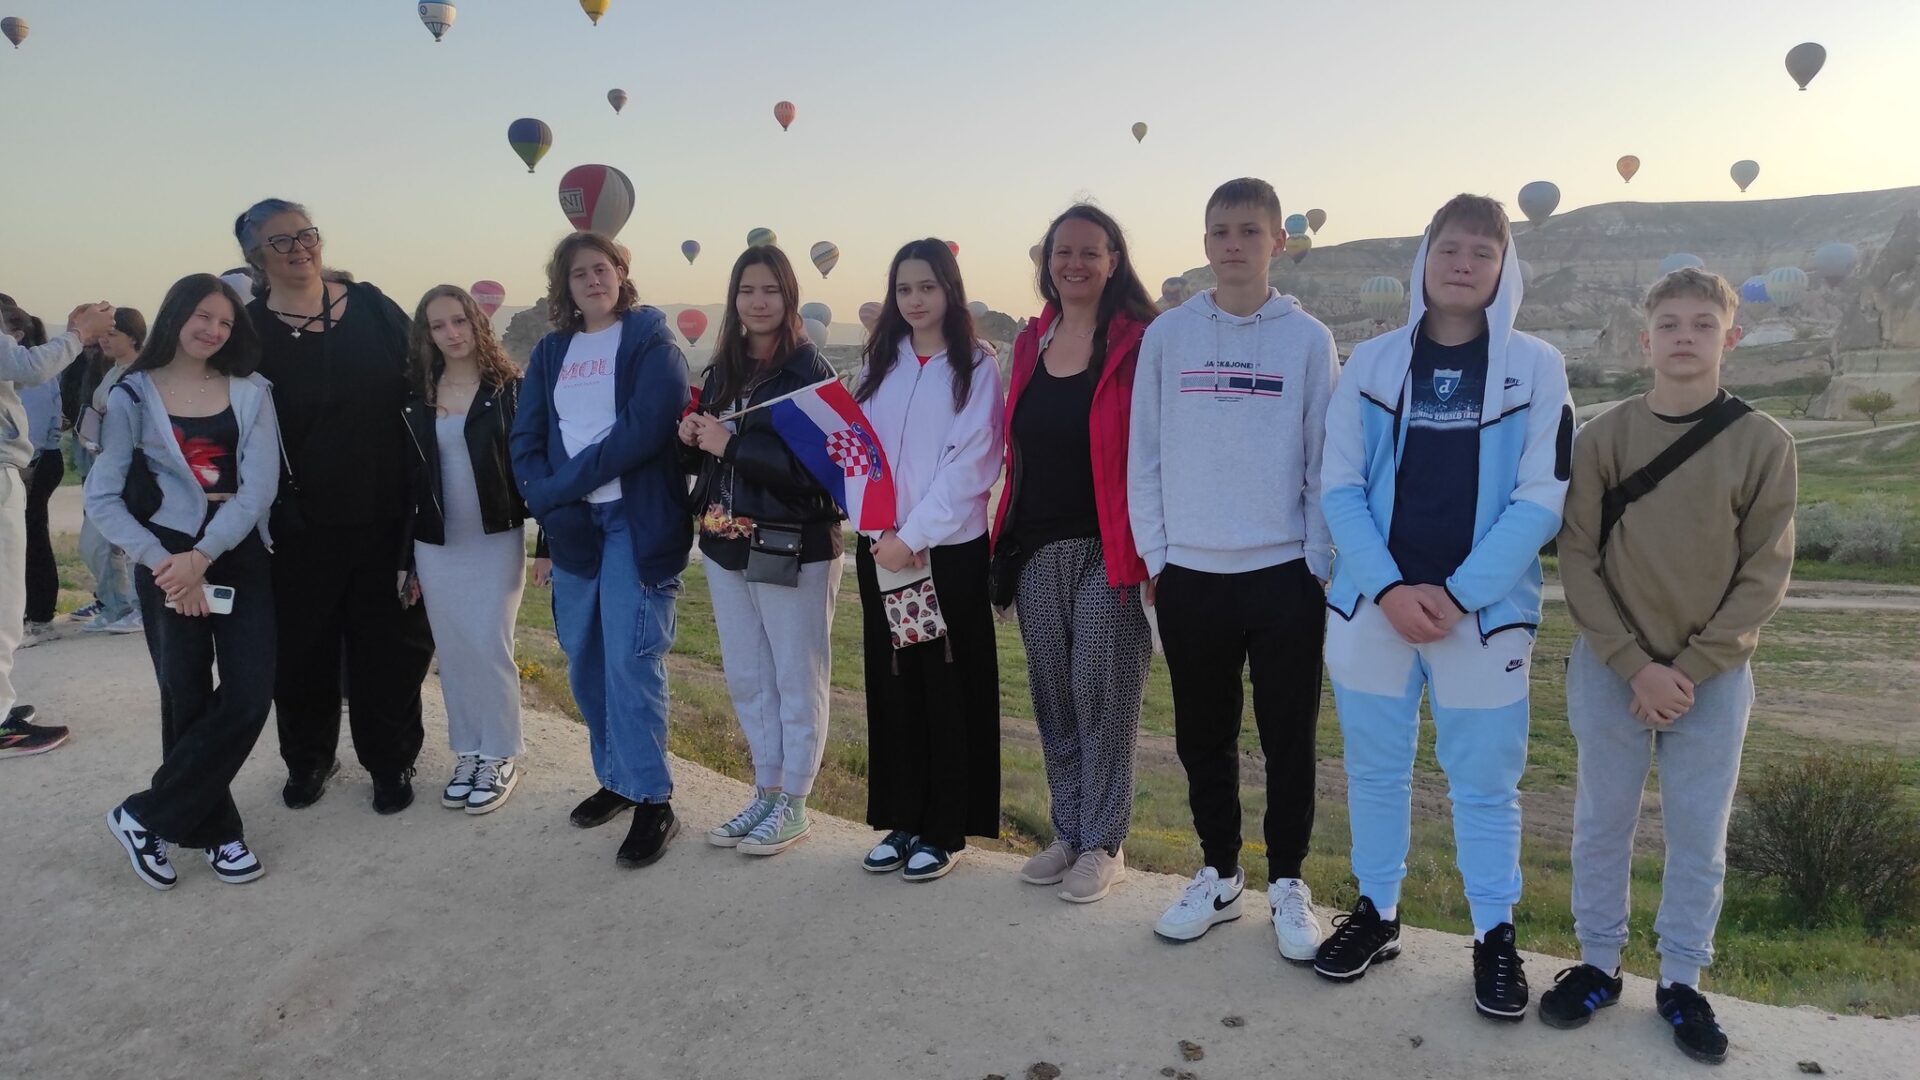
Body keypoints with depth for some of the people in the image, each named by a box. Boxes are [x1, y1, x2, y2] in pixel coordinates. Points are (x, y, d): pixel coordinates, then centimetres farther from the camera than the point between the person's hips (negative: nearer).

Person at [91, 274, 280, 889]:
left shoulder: (250, 393, 5)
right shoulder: (133, 396, 1)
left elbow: (260, 486, -5)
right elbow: (102, 498, -3)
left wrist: (202, 555, -16)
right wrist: (164, 564, -14)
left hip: (240, 558, 2)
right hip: (167, 564, -2)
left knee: (250, 696, -6)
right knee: (187, 702, 2)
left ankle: (146, 816, 10)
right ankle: (218, 831, 18)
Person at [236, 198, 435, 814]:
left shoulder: (371, 307, 3)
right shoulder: (248, 330, -2)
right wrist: (269, 514, -8)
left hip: (385, 515, 1)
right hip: (302, 526, -1)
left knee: (390, 644, 8)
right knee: (304, 647, 10)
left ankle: (391, 762, 24)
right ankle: (308, 759, 31)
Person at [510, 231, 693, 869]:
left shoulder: (651, 340, -1)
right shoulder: (550, 353, 15)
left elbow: (642, 429, -14)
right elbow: (527, 440, 7)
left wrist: (559, 485, -13)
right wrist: (551, 506, -11)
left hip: (637, 520, -6)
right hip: (572, 527, 6)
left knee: (630, 660, -9)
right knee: (584, 662, 10)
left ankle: (652, 802, 0)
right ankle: (617, 778, 26)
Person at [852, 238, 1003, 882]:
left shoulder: (977, 367, -3)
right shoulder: (878, 364, 12)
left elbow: (970, 463, -11)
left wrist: (913, 536, -15)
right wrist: (880, 533, -8)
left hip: (950, 550, -5)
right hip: (881, 548, 5)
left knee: (947, 687, 1)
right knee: (892, 683, 9)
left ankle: (944, 829, 12)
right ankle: (901, 821, 21)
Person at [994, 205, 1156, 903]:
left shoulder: (1137, 342, -7)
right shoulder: (1031, 343, 11)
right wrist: (1007, 532, 11)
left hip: (1107, 549, -6)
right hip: (1036, 548, 6)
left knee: (1102, 696, 1)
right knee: (1052, 696, 12)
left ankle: (1103, 844, 17)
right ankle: (1067, 833, 27)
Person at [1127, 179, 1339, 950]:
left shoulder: (1308, 339, -1)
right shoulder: (1168, 335, 2)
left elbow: (1325, 461, 0)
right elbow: (1144, 457, 4)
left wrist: (1321, 564, -4)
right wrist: (1155, 556, 0)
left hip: (1285, 574, -1)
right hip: (1189, 574, 2)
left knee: (1289, 739, 8)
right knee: (1203, 738, 12)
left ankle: (1287, 885, 24)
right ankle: (1218, 876, 29)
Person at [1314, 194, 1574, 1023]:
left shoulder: (1536, 368, -1)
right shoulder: (1372, 362, 3)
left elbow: (1542, 501, -6)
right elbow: (1339, 488, 0)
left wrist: (1456, 594, -14)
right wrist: (1390, 589, -12)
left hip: (1484, 610, -1)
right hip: (1375, 603, 2)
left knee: (1485, 780, 8)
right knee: (1375, 767, 13)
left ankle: (1495, 935, 26)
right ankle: (1376, 911, 31)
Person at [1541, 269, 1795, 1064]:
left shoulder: (1763, 443, -4)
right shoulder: (1603, 437, -4)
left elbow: (1765, 574, -5)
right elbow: (1578, 561, -5)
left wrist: (1691, 668, -12)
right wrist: (1635, 665, -12)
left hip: (1715, 677, 0)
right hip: (1610, 670, 0)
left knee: (1699, 837, 10)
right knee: (1602, 825, 10)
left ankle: (1682, 982, 26)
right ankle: (1597, 963, 26)